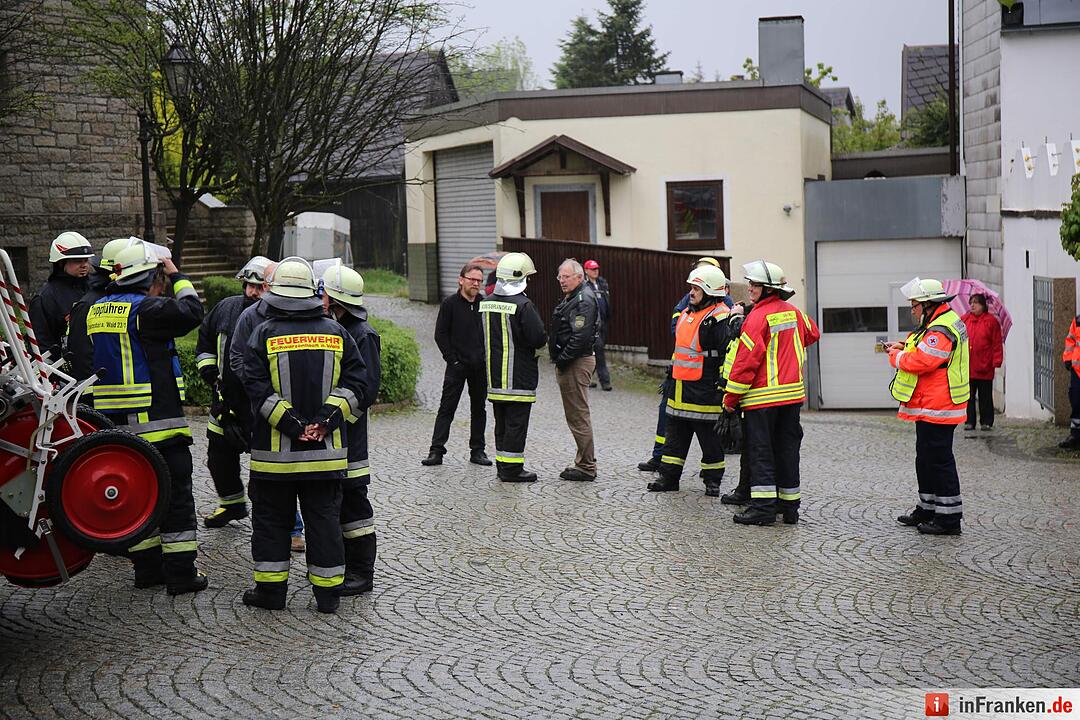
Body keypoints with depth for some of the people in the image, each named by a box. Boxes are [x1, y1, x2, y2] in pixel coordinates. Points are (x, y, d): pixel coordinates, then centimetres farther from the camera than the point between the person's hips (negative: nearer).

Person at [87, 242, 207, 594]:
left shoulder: (96, 310, 12)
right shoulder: (147, 309, -14)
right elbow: (192, 312, -8)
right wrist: (177, 278, 3)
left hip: (114, 420, 8)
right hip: (156, 419, -8)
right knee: (175, 493, 0)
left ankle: (147, 568, 19)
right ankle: (181, 573, 1)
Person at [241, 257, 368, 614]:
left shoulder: (263, 335, -5)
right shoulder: (336, 334, 3)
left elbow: (258, 389, -13)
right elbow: (354, 384, -2)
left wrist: (292, 424, -12)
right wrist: (326, 419, -8)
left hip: (275, 451, -2)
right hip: (326, 451, 2)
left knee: (271, 518, 10)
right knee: (324, 519, 8)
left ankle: (270, 588, 14)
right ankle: (328, 593, 11)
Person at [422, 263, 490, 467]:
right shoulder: (450, 304, -3)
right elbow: (440, 335, -3)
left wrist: (486, 357, 2)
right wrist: (452, 359, -9)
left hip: (480, 366, 4)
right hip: (457, 365, -4)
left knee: (479, 408, 10)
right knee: (447, 408, -2)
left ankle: (477, 450, 18)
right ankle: (436, 451, 0)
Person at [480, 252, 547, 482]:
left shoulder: (486, 303, 6)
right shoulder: (523, 305, -16)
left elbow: (481, 337, 13)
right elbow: (539, 338, -16)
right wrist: (541, 340, 5)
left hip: (494, 376, 7)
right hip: (518, 376, -7)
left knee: (502, 422, 16)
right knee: (516, 422, -1)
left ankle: (502, 464, 22)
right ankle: (511, 468, 1)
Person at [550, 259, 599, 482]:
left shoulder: (584, 300, -16)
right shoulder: (570, 298, 18)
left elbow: (580, 337, -24)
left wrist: (562, 359, -17)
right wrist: (558, 359, 14)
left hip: (576, 363, -11)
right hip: (569, 363, 11)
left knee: (578, 415, -7)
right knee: (576, 415, 15)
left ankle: (586, 467, -2)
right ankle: (585, 463, 22)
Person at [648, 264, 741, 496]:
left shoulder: (719, 318, -15)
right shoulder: (687, 313, 13)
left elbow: (729, 350, -21)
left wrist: (723, 386, -25)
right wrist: (673, 374, 27)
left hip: (705, 390, -9)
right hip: (681, 388, 9)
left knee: (709, 438, 4)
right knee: (676, 435, 13)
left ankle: (713, 481, 15)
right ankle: (669, 477, 20)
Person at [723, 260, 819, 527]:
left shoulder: (758, 317, -15)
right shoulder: (793, 312, 7)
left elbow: (746, 361, -16)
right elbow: (812, 335, 27)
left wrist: (731, 398, -10)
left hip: (762, 396, -7)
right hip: (792, 393, 7)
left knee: (760, 452, -2)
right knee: (787, 449, 12)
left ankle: (764, 507, -5)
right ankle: (789, 505, 17)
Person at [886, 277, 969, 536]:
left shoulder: (941, 330, -20)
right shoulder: (939, 324, 16)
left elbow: (919, 362, -26)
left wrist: (896, 356, -9)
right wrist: (904, 349, 7)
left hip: (936, 408, -11)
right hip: (929, 407, 11)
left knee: (939, 460, -6)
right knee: (926, 459, 19)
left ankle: (949, 517, -2)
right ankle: (927, 509, 30)